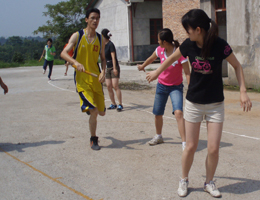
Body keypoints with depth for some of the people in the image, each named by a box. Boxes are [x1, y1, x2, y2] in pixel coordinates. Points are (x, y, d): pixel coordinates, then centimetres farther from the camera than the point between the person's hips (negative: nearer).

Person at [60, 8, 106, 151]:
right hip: (82, 78, -4)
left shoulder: (100, 39, 8)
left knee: (101, 112, 8)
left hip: (96, 79, 4)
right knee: (93, 111, -15)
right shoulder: (77, 36, -4)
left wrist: (103, 72, -6)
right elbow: (63, 53, -10)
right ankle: (93, 140, 5)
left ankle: (89, 109, 45)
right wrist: (76, 62, -29)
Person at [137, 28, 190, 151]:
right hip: (161, 85, 5)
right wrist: (142, 66, 33)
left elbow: (187, 73, -23)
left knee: (178, 112, -24)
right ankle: (158, 136, 40)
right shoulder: (160, 50, -8)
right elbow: (151, 58, 15)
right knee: (158, 114, 14)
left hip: (176, 87, -5)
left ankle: (184, 143, -20)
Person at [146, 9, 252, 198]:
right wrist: (157, 72, 23)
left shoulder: (220, 45, -17)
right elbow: (172, 58, 10)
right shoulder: (188, 45, -10)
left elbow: (237, 66, -4)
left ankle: (209, 182, 23)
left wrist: (243, 92, -12)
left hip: (215, 104, -1)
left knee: (214, 149, -1)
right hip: (194, 103, 1)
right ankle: (184, 180, 27)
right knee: (191, 147, 5)